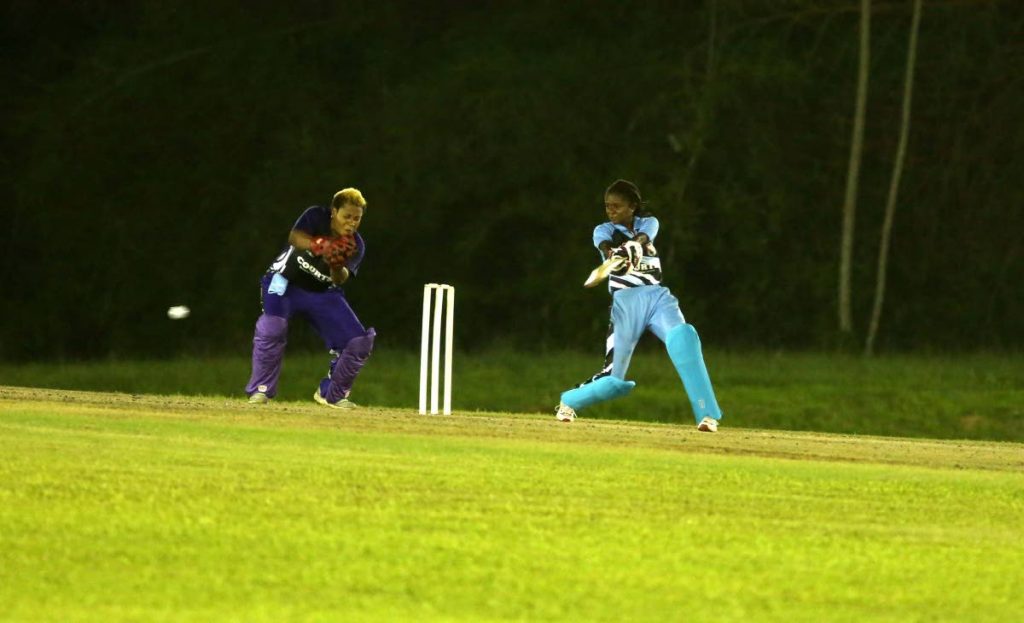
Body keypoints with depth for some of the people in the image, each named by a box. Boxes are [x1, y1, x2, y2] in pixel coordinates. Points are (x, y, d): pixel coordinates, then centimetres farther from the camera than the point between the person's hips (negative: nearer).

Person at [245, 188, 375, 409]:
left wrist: (338, 267, -46)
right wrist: (319, 246, -55)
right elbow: (295, 237, -36)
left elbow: (340, 279, -23)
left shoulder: (356, 246, -9)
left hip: (323, 294, 4)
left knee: (359, 342, -6)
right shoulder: (317, 216, -17)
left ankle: (332, 393, 15)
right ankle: (260, 390, -17)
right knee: (272, 327, -32)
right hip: (286, 283, -4)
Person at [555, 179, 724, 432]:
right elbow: (605, 247, -18)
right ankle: (568, 401, 28)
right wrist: (614, 255, -43)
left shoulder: (648, 223, 12)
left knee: (683, 337, -30)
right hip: (626, 301, -1)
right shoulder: (604, 230, 7)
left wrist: (633, 244, -38)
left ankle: (706, 414, -32)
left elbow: (642, 238, -13)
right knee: (614, 380, -4)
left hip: (658, 296, 1)